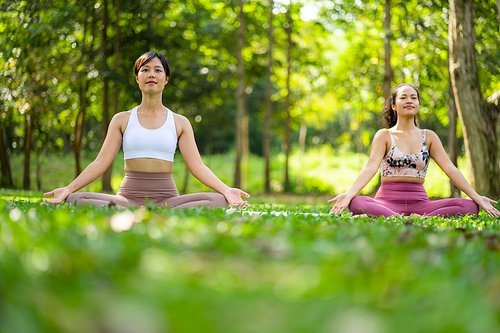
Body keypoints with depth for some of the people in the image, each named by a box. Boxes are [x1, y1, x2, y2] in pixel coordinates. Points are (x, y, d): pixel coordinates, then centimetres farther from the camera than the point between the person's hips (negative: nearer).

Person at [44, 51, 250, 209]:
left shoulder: (180, 123, 10)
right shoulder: (122, 120, 11)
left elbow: (197, 166, 2)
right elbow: (101, 162, 5)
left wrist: (226, 190, -15)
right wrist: (67, 189, -7)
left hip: (167, 199, 0)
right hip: (129, 197, 0)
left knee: (218, 201, -29)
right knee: (75, 201, -27)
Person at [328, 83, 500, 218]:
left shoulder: (428, 136, 14)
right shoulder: (384, 135, 6)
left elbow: (449, 168, 6)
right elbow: (371, 167, -8)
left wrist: (476, 197, -7)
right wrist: (348, 194, -27)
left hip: (419, 203, 3)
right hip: (388, 201, -3)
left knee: (470, 206, -23)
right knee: (356, 204, -36)